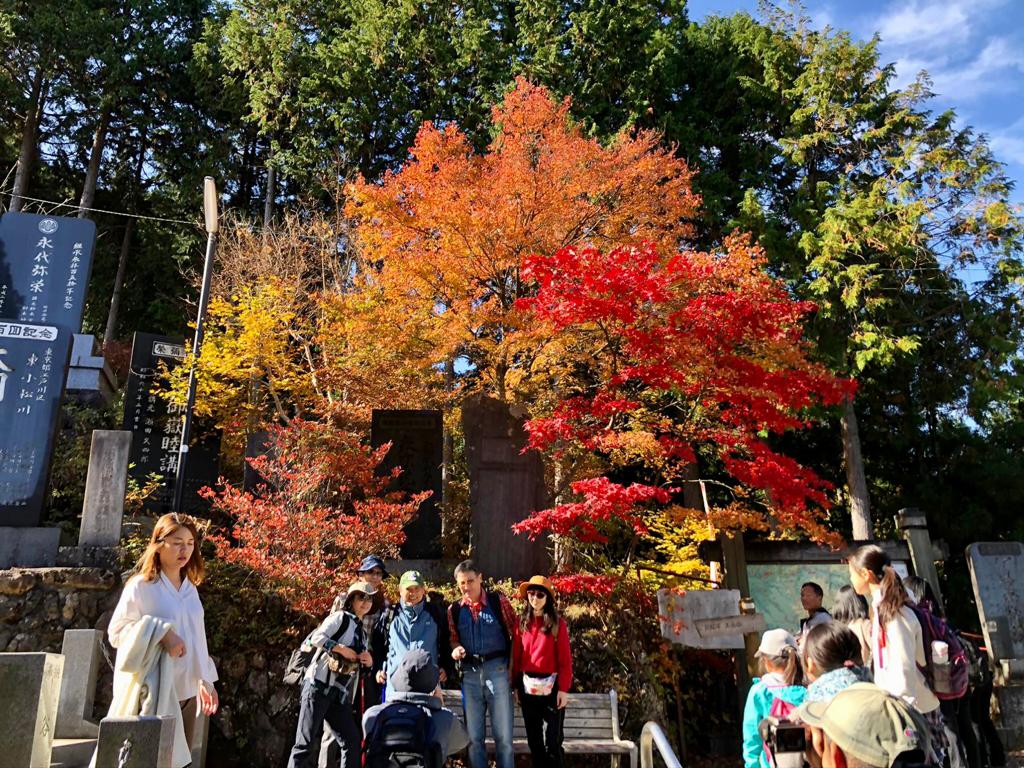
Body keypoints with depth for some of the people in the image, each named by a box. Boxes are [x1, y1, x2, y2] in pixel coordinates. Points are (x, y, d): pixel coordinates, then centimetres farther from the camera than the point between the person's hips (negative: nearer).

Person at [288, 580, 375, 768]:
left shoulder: (362, 633, 21)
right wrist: (342, 649, -15)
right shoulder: (340, 617, 0)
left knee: (353, 742, 4)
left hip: (340, 694, 8)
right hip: (319, 685, -7)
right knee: (306, 743, -8)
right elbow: (316, 637, -15)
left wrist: (368, 661, 5)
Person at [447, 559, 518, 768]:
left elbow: (515, 634, 1)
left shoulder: (499, 601, -3)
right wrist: (456, 649, -9)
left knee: (503, 735, 2)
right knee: (474, 736, 9)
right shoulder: (454, 609, 5)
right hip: (470, 674, 3)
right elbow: (453, 639, 13)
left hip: (497, 670, -3)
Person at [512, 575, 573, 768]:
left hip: (551, 686, -4)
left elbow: (565, 659, -5)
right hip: (528, 687, 4)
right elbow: (516, 656, 8)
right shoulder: (522, 622, 6)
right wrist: (516, 686, 6)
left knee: (551, 742, -3)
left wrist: (563, 688, -10)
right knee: (534, 740, 11)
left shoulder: (557, 623, -4)